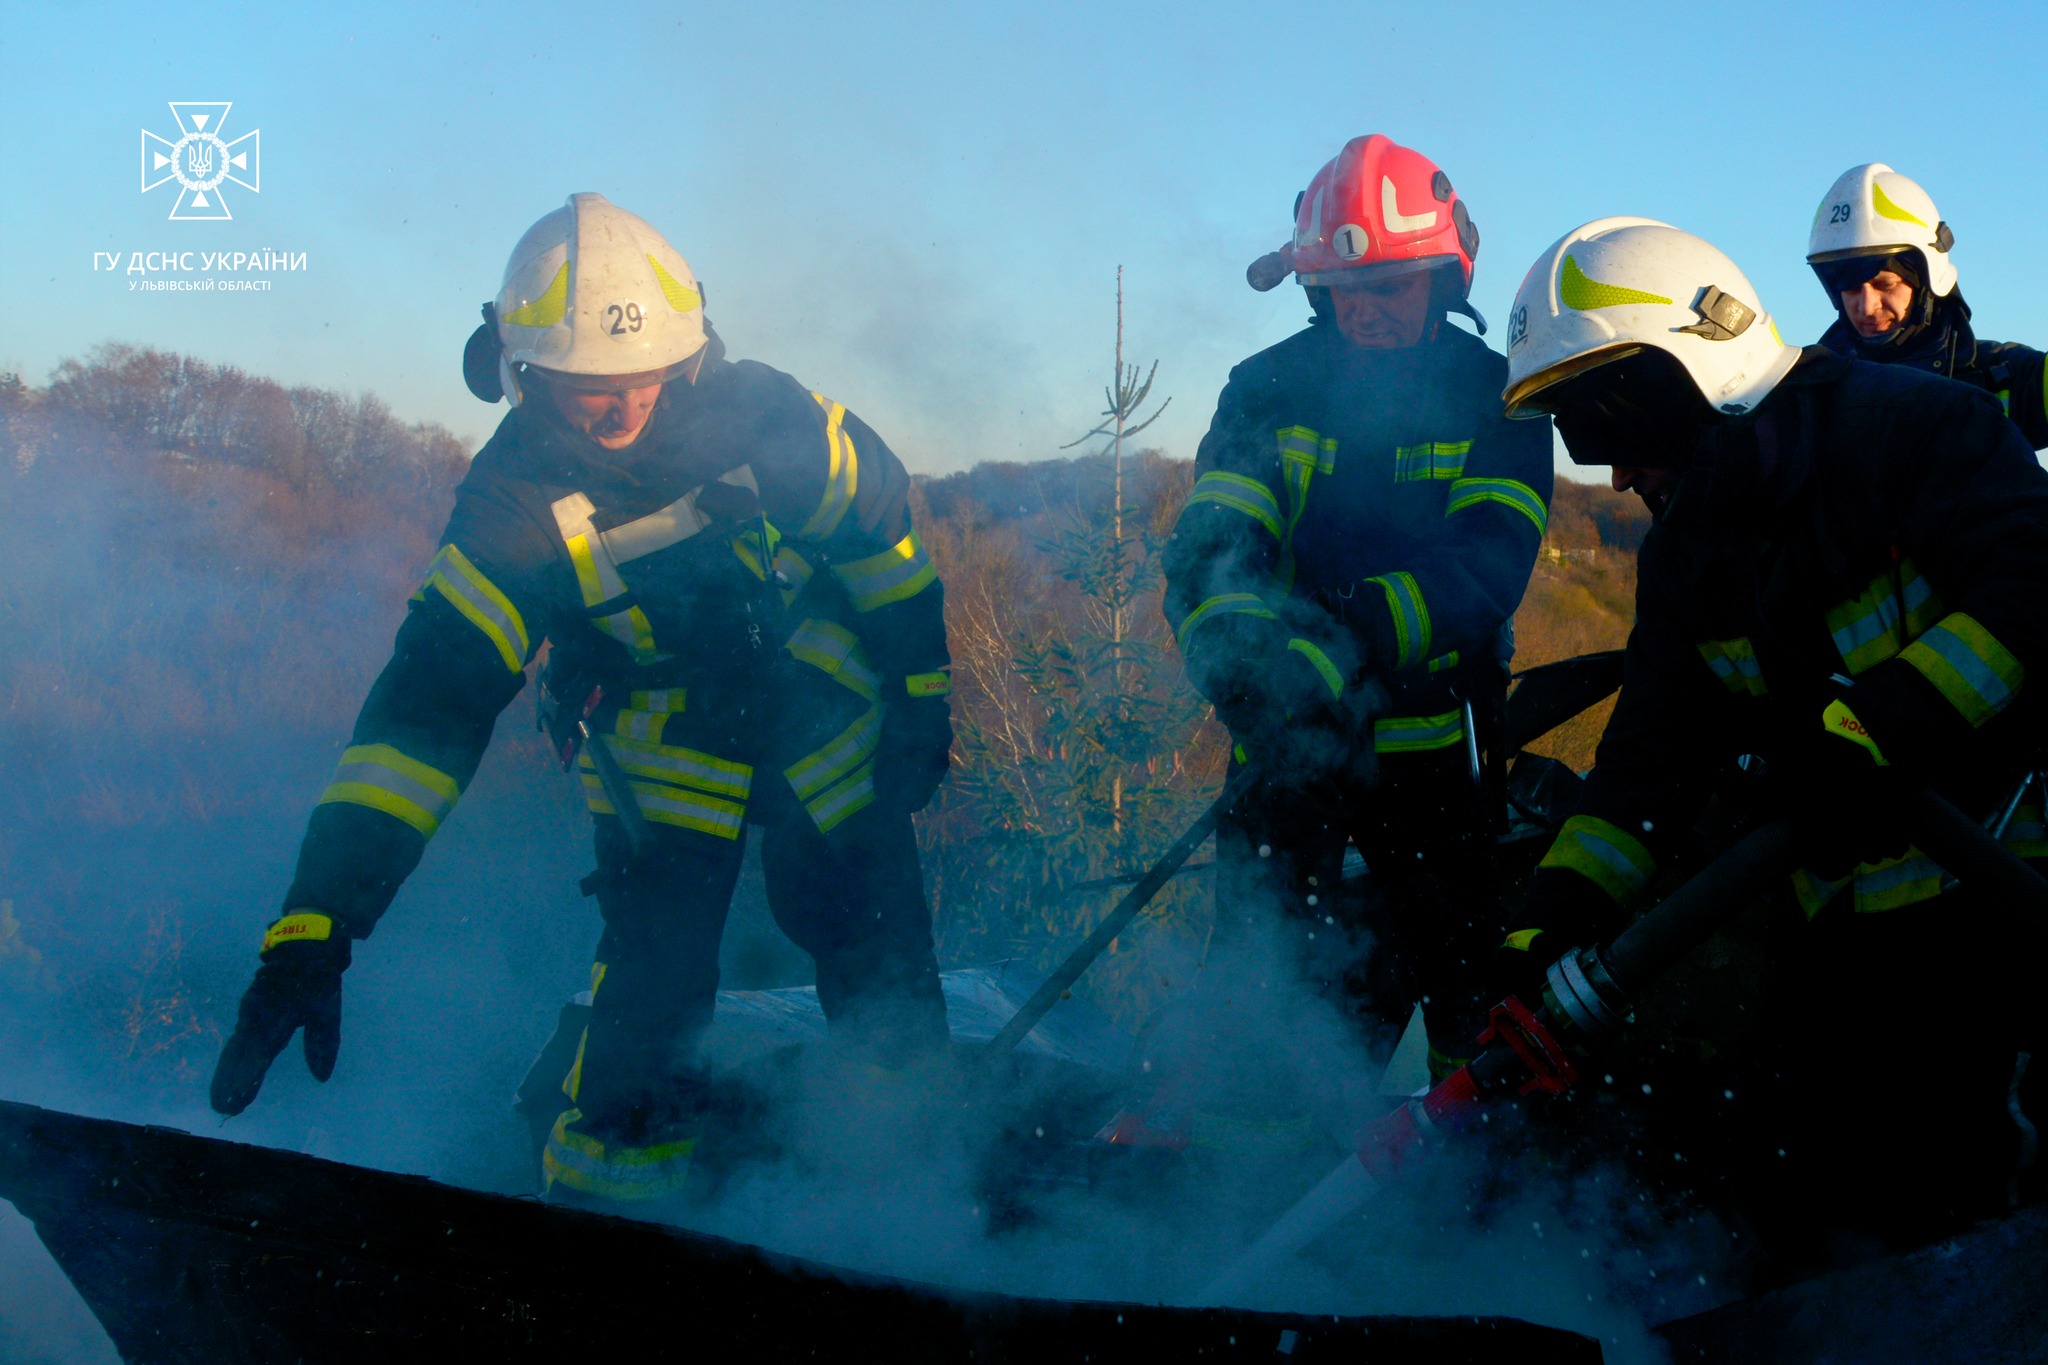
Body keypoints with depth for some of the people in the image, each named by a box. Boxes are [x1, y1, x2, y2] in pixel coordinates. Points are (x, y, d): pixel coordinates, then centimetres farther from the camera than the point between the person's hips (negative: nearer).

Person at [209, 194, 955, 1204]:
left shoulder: (761, 420, -23)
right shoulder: (512, 511, -25)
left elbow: (882, 527, -4)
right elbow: (428, 704, -30)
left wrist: (921, 695, 4)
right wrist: (313, 930, -37)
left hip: (827, 733, 2)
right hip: (660, 767, -1)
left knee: (890, 1005, 3)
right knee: (648, 1007, -14)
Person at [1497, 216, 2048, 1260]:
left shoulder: (1909, 426, -12)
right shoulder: (1685, 552, 10)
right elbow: (1655, 750, 6)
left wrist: (1876, 728, -32)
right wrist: (1560, 917, -6)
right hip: (1847, 917, 7)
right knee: (1804, 1193, 6)